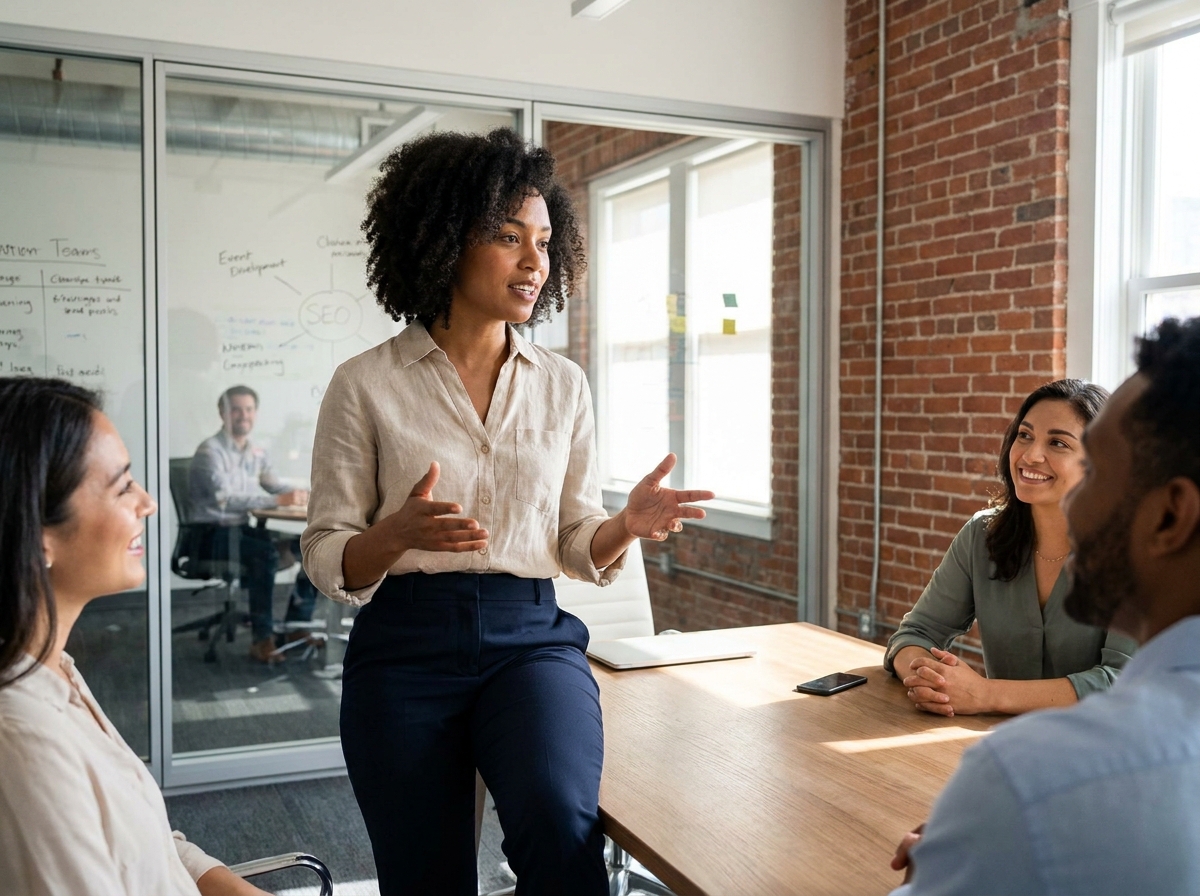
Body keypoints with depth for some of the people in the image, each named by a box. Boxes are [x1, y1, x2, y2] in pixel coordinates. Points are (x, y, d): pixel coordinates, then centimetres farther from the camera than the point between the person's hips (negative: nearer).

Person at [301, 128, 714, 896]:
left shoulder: (563, 385, 8)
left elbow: (576, 546, 10)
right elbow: (327, 560, -1)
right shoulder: (366, 385, -1)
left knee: (560, 822, -28)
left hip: (531, 637, 1)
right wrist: (400, 534, -22)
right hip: (405, 648, -1)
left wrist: (626, 526, -12)